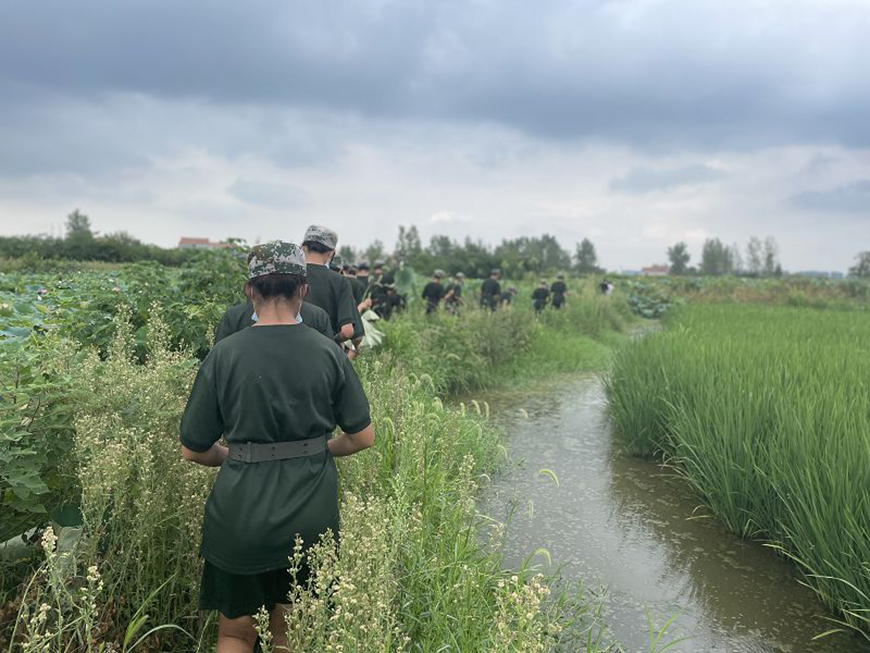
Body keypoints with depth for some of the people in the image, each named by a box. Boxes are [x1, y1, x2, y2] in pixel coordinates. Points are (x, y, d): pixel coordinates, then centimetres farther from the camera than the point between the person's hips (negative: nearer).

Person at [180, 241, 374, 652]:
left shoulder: (225, 354, -9)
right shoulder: (328, 353, -6)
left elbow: (192, 450, -3)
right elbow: (362, 437, 0)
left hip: (241, 516, -1)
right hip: (311, 518, 2)